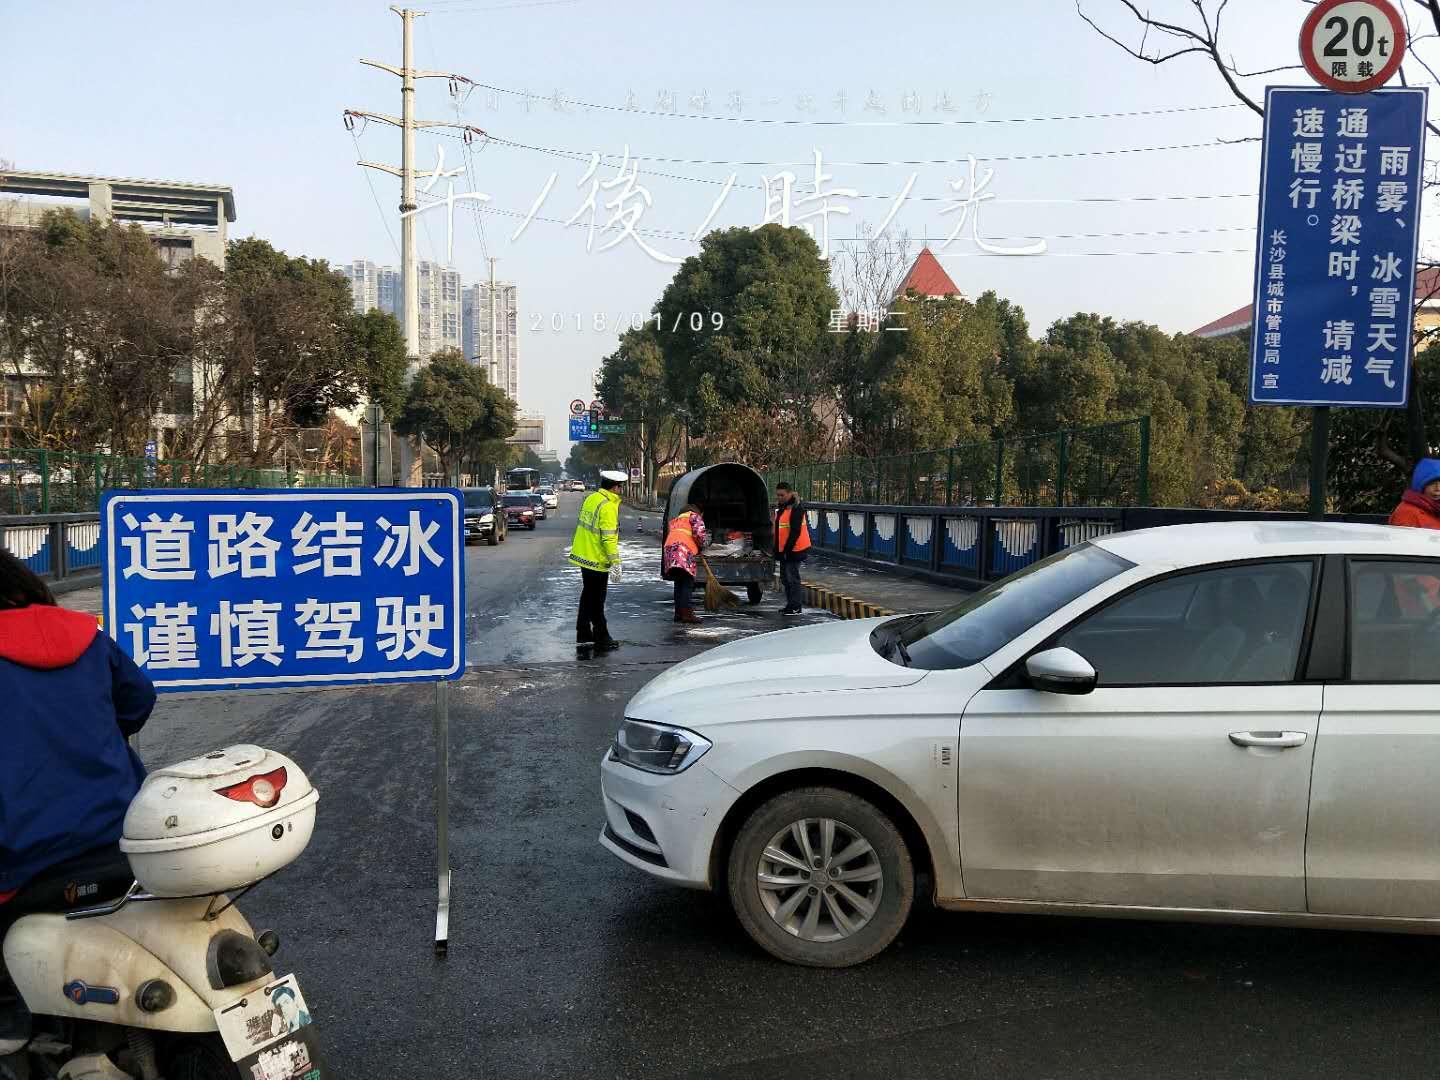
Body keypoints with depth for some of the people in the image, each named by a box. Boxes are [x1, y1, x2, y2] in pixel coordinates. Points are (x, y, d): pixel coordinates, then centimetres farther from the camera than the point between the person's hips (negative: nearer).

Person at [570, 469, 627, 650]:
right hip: (597, 560, -9)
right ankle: (602, 639, 6)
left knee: (587, 596, 18)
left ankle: (583, 634, 25)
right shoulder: (608, 506, -19)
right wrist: (615, 562, -19)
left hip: (583, 555, 9)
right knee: (597, 601, -1)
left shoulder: (590, 498, 8)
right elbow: (609, 538, -23)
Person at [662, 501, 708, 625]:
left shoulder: (674, 520, 36)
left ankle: (679, 613, 11)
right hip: (685, 551, -7)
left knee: (679, 584, 13)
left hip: (669, 549, 7)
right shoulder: (694, 516, 13)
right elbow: (700, 535, -1)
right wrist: (702, 545, 18)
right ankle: (686, 612, -20)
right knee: (687, 583, -10)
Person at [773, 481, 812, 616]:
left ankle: (796, 607, 0)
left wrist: (787, 550, -21)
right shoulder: (782, 508, 15)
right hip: (784, 551, 10)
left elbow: (795, 532, -20)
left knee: (792, 578, -6)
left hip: (794, 550, -10)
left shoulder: (796, 509, -16)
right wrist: (777, 549, 19)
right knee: (785, 578, 14)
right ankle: (790, 604, 23)